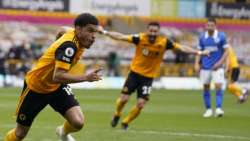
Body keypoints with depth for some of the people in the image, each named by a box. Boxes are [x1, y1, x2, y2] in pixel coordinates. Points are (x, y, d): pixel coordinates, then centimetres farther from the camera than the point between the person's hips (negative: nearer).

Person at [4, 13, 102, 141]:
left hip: (57, 87, 7)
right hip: (35, 86, -7)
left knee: (78, 122, -16)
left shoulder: (73, 34, -9)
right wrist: (86, 77, -48)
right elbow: (57, 76, -43)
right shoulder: (69, 45, -34)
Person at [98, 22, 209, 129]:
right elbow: (121, 37, -16)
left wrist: (198, 52, -14)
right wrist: (104, 32, -23)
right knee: (124, 98, -5)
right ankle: (117, 115, 29)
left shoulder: (164, 42, -12)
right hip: (135, 73, -1)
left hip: (148, 77, 1)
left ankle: (125, 122, 20)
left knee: (140, 104, -6)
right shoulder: (140, 38, -15)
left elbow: (181, 47, -9)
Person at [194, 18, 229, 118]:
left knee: (218, 86, -14)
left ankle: (218, 108, -14)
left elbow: (226, 51, -3)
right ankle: (208, 109, 15)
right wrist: (197, 63, -2)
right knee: (206, 87, 5)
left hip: (217, 67, -3)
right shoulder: (202, 37, 3)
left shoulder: (221, 36, -6)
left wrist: (220, 63, -14)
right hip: (205, 67, 3)